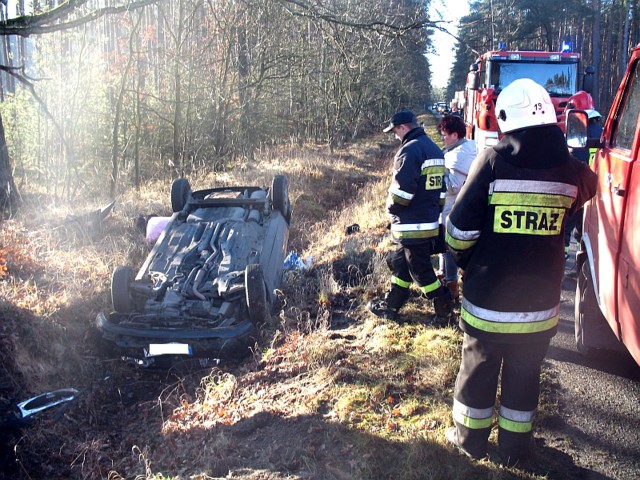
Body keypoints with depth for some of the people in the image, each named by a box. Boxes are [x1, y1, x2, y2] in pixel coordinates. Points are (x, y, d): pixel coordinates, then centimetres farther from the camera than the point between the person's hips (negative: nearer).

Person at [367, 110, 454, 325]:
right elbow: (441, 188, 19)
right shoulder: (434, 149, 14)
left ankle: (445, 311, 7)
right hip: (430, 221, 10)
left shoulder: (410, 150, -17)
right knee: (400, 262, 19)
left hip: (412, 226, -10)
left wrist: (392, 207, -5)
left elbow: (402, 189, -23)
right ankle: (390, 306, 29)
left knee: (420, 270, 0)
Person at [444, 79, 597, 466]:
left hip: (487, 300, -2)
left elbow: (460, 228, -15)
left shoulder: (492, 161, -15)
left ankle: (470, 439, 33)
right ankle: (515, 448, 32)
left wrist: (468, 264, 4)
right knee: (524, 376, 18)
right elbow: (588, 188, 19)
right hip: (540, 304, 2)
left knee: (478, 370, 16)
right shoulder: (570, 168, -6)